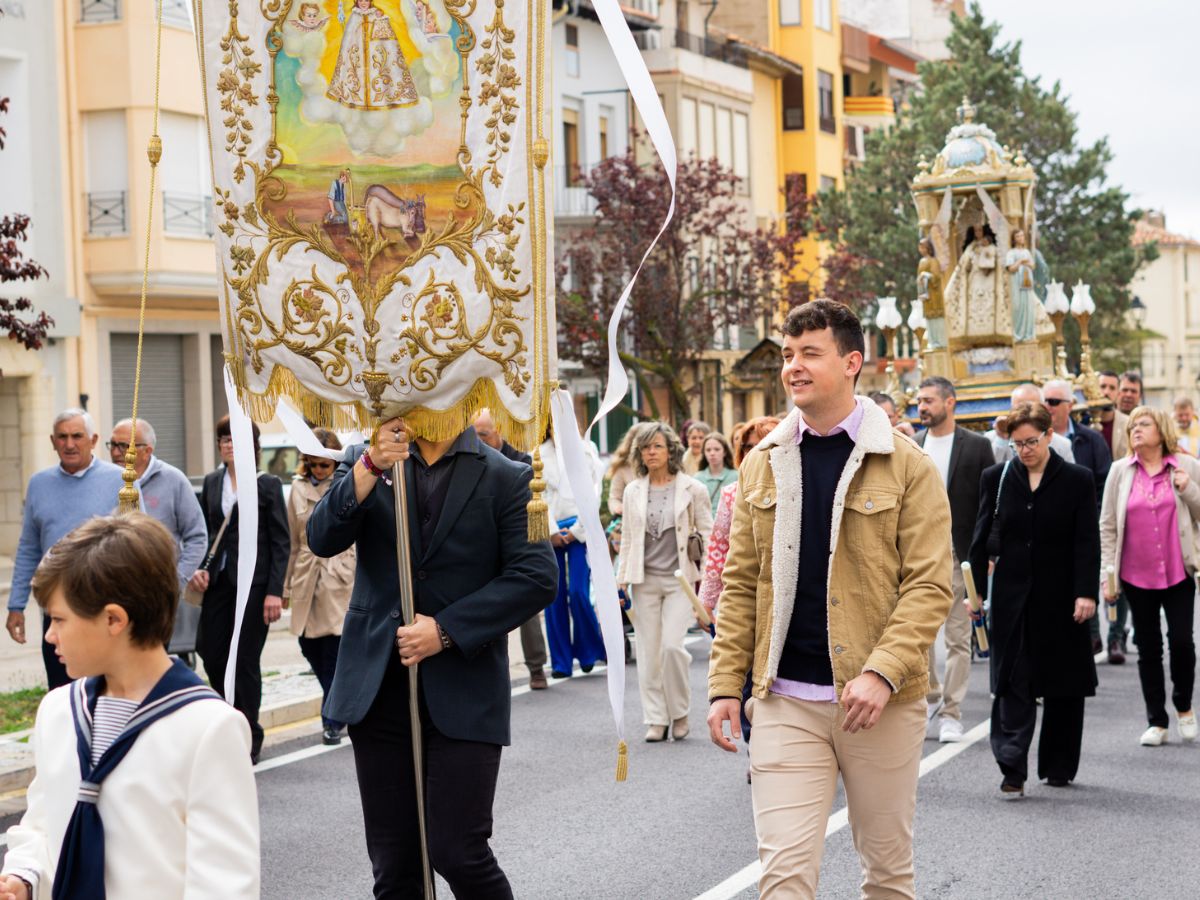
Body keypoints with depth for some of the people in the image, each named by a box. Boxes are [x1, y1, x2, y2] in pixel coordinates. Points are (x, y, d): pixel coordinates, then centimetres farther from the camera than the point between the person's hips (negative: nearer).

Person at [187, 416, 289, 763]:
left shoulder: (267, 485, -3)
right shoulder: (211, 482, 10)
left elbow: (281, 542, -5)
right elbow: (203, 531, 16)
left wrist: (274, 591, -12)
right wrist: (198, 567, -3)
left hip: (253, 583, -5)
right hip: (218, 581, 5)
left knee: (246, 660, 0)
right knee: (211, 654, 2)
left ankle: (248, 739, 12)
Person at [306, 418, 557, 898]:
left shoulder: (506, 477, -1)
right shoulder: (363, 459, 9)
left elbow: (537, 577, -8)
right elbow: (322, 539, -4)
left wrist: (446, 631, -13)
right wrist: (371, 468, -18)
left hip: (463, 692, -3)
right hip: (379, 689, 3)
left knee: (457, 851, -7)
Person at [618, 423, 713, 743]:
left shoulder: (692, 489, 0)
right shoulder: (633, 492, 9)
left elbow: (708, 536, 3)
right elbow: (627, 541, 14)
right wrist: (621, 583, 9)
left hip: (680, 579, -3)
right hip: (645, 581, 3)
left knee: (672, 645, -15)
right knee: (649, 652, 1)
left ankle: (680, 713, 5)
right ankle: (656, 720, 11)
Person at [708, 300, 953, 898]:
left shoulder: (905, 464, -3)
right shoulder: (762, 464, 8)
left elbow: (930, 584, -8)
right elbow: (740, 584, 9)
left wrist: (882, 673, -20)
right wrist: (725, 683, 1)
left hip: (881, 699, -2)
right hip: (785, 701, 2)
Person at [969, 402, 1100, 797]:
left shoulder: (1077, 480, 0)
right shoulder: (997, 478, 4)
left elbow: (1087, 541, -2)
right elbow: (982, 537, 8)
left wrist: (1085, 593, -10)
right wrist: (976, 589, 5)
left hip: (1061, 596, 0)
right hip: (1011, 596, 0)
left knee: (1064, 685, 8)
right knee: (1012, 684, -6)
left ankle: (1059, 767, 21)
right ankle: (1013, 771, -8)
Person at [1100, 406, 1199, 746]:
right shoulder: (1120, 471, 5)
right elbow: (1107, 525, 5)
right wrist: (1107, 574, 0)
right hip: (1137, 575, 1)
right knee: (1148, 648, 7)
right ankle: (1157, 721, 16)